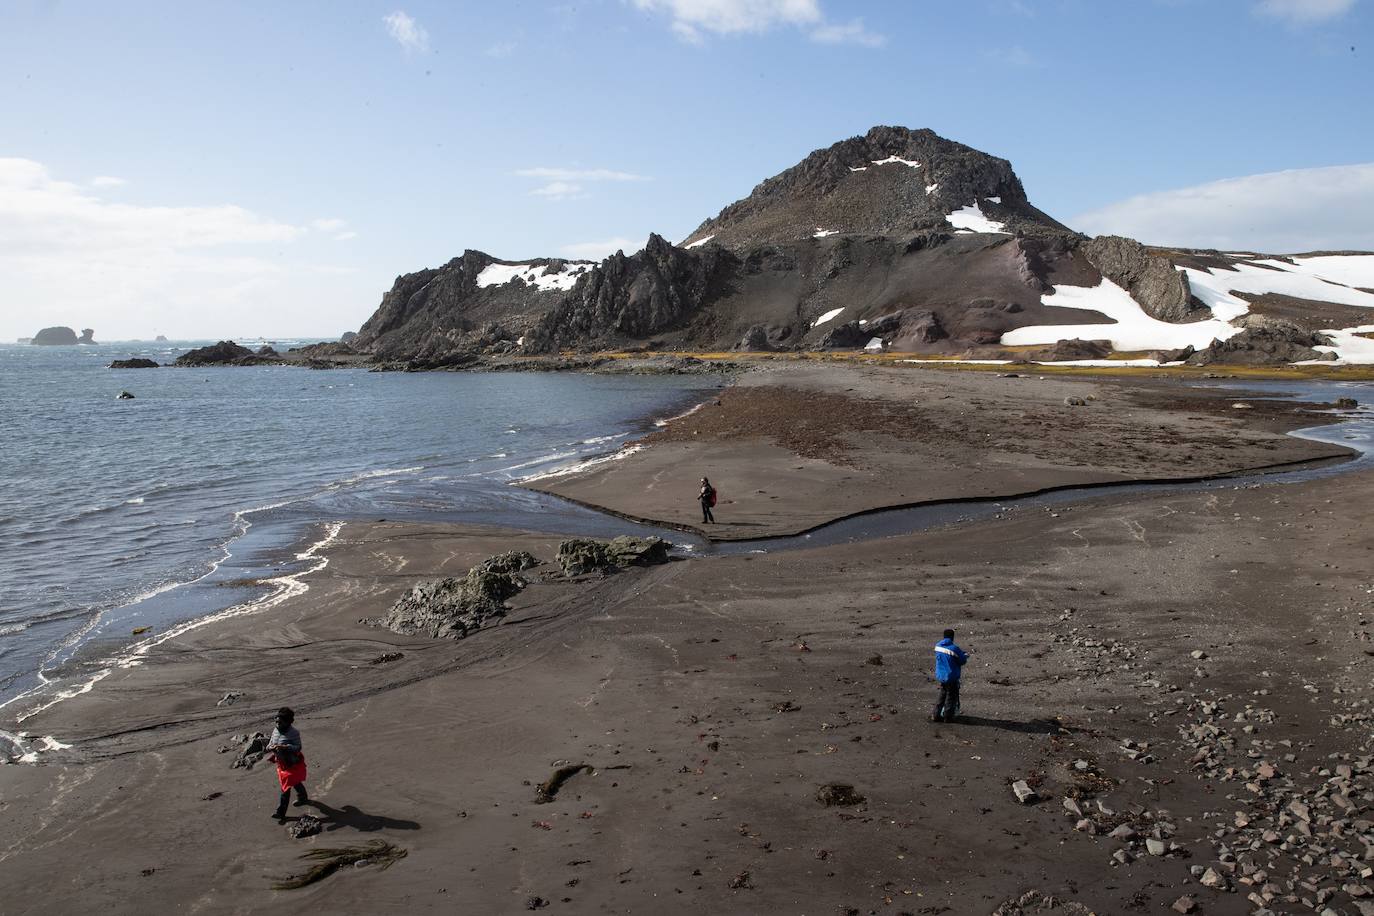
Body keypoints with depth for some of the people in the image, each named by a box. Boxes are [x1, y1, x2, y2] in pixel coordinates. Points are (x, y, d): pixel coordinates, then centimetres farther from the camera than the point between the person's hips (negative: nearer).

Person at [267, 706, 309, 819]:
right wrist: (271, 747, -19)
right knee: (295, 782, 27)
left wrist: (285, 747, -38)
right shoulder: (275, 730, -2)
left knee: (286, 787, -4)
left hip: (292, 763, -8)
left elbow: (298, 747, -24)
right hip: (281, 763, 8)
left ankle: (281, 812, 3)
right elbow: (270, 743, 6)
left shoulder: (293, 733, -23)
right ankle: (303, 798, 50)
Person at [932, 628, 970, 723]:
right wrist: (965, 655, 11)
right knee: (951, 697, 10)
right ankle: (947, 717, 17)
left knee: (942, 695, 20)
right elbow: (962, 660, -12)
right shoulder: (954, 649, -21)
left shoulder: (938, 646, -1)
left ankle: (936, 716, 20)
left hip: (940, 676, 6)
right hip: (951, 676, -6)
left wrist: (962, 653, 11)